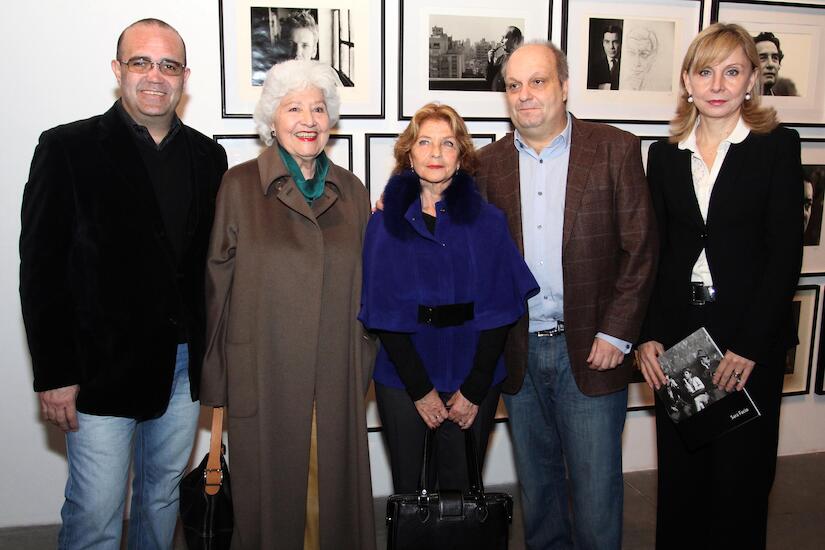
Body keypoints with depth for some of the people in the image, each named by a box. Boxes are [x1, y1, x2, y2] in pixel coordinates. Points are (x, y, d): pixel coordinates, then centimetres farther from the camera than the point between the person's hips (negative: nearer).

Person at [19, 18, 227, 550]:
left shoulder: (208, 156, 7)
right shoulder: (68, 148, -5)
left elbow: (212, 260, 9)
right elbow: (41, 268, -7)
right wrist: (54, 374, -11)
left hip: (185, 364, 4)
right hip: (102, 365, -4)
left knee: (163, 496, 18)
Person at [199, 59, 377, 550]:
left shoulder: (350, 191, 9)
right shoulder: (240, 185, -1)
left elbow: (365, 283, 12)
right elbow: (215, 282, -2)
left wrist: (365, 363, 9)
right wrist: (215, 378, -3)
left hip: (337, 375, 3)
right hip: (265, 370, -3)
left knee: (339, 487, 11)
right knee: (270, 489, 8)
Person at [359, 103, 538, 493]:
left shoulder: (487, 221, 1)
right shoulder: (386, 224, 0)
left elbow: (498, 310, -2)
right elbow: (382, 313, -2)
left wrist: (474, 390, -7)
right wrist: (420, 390, -8)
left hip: (473, 384, 0)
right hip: (403, 383, 0)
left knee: (462, 490, 9)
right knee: (408, 491, 9)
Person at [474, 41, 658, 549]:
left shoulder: (616, 150, -3)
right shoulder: (489, 163, 5)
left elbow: (641, 249, -5)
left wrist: (616, 333, -9)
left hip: (591, 350, -3)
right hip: (518, 353, 3)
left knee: (596, 484, 7)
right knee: (536, 478, 18)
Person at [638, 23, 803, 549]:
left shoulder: (778, 146, -2)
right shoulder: (664, 154, 8)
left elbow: (786, 253, -7)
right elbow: (654, 253, 7)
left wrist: (750, 344, -12)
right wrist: (648, 334, -2)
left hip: (751, 339, -3)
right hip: (677, 331, 3)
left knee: (741, 473, 8)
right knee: (679, 471, 12)